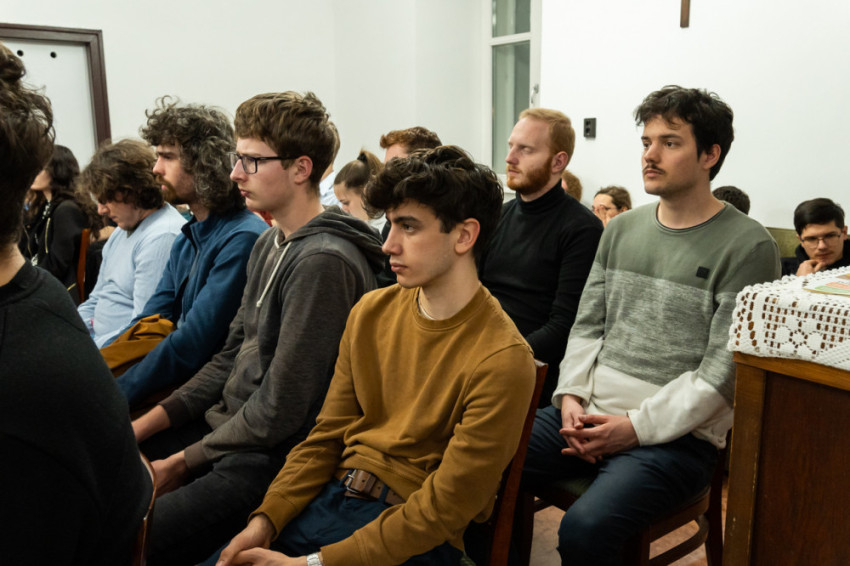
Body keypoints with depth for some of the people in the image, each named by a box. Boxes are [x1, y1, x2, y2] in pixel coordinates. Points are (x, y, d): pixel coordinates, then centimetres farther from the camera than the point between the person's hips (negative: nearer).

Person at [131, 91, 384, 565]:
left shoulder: (323, 262, -22)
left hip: (271, 459, -9)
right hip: (228, 427, 9)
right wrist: (144, 425, 6)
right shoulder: (270, 244, 10)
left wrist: (181, 463, -7)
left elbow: (278, 411, -19)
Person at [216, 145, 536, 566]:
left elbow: (445, 508, -17)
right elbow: (328, 434, 6)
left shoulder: (502, 361, -18)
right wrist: (265, 519, -6)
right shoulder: (371, 312, 2)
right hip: (330, 495, 6)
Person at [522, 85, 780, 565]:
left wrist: (638, 427, -14)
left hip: (676, 435, -5)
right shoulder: (622, 229, 13)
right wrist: (572, 395, -1)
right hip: (588, 415, 6)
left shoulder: (748, 246, -6)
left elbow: (725, 370, -10)